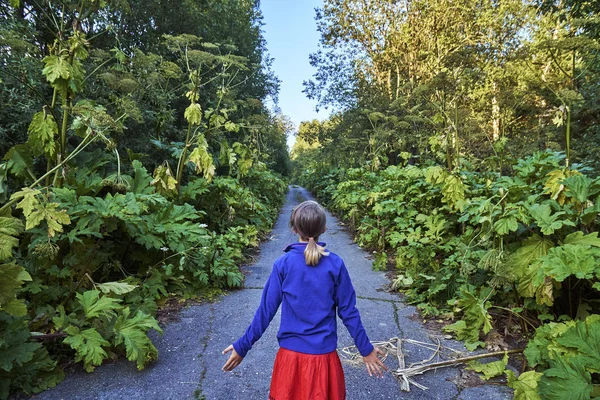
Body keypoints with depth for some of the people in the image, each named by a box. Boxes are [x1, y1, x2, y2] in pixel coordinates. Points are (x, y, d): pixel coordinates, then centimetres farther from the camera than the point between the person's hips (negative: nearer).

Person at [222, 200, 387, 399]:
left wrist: (242, 346, 3)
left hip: (291, 353, 0)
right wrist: (366, 349, 7)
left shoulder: (283, 264, -12)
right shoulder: (335, 264, -11)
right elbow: (348, 312, -6)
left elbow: (266, 311, -8)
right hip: (324, 354, 0)